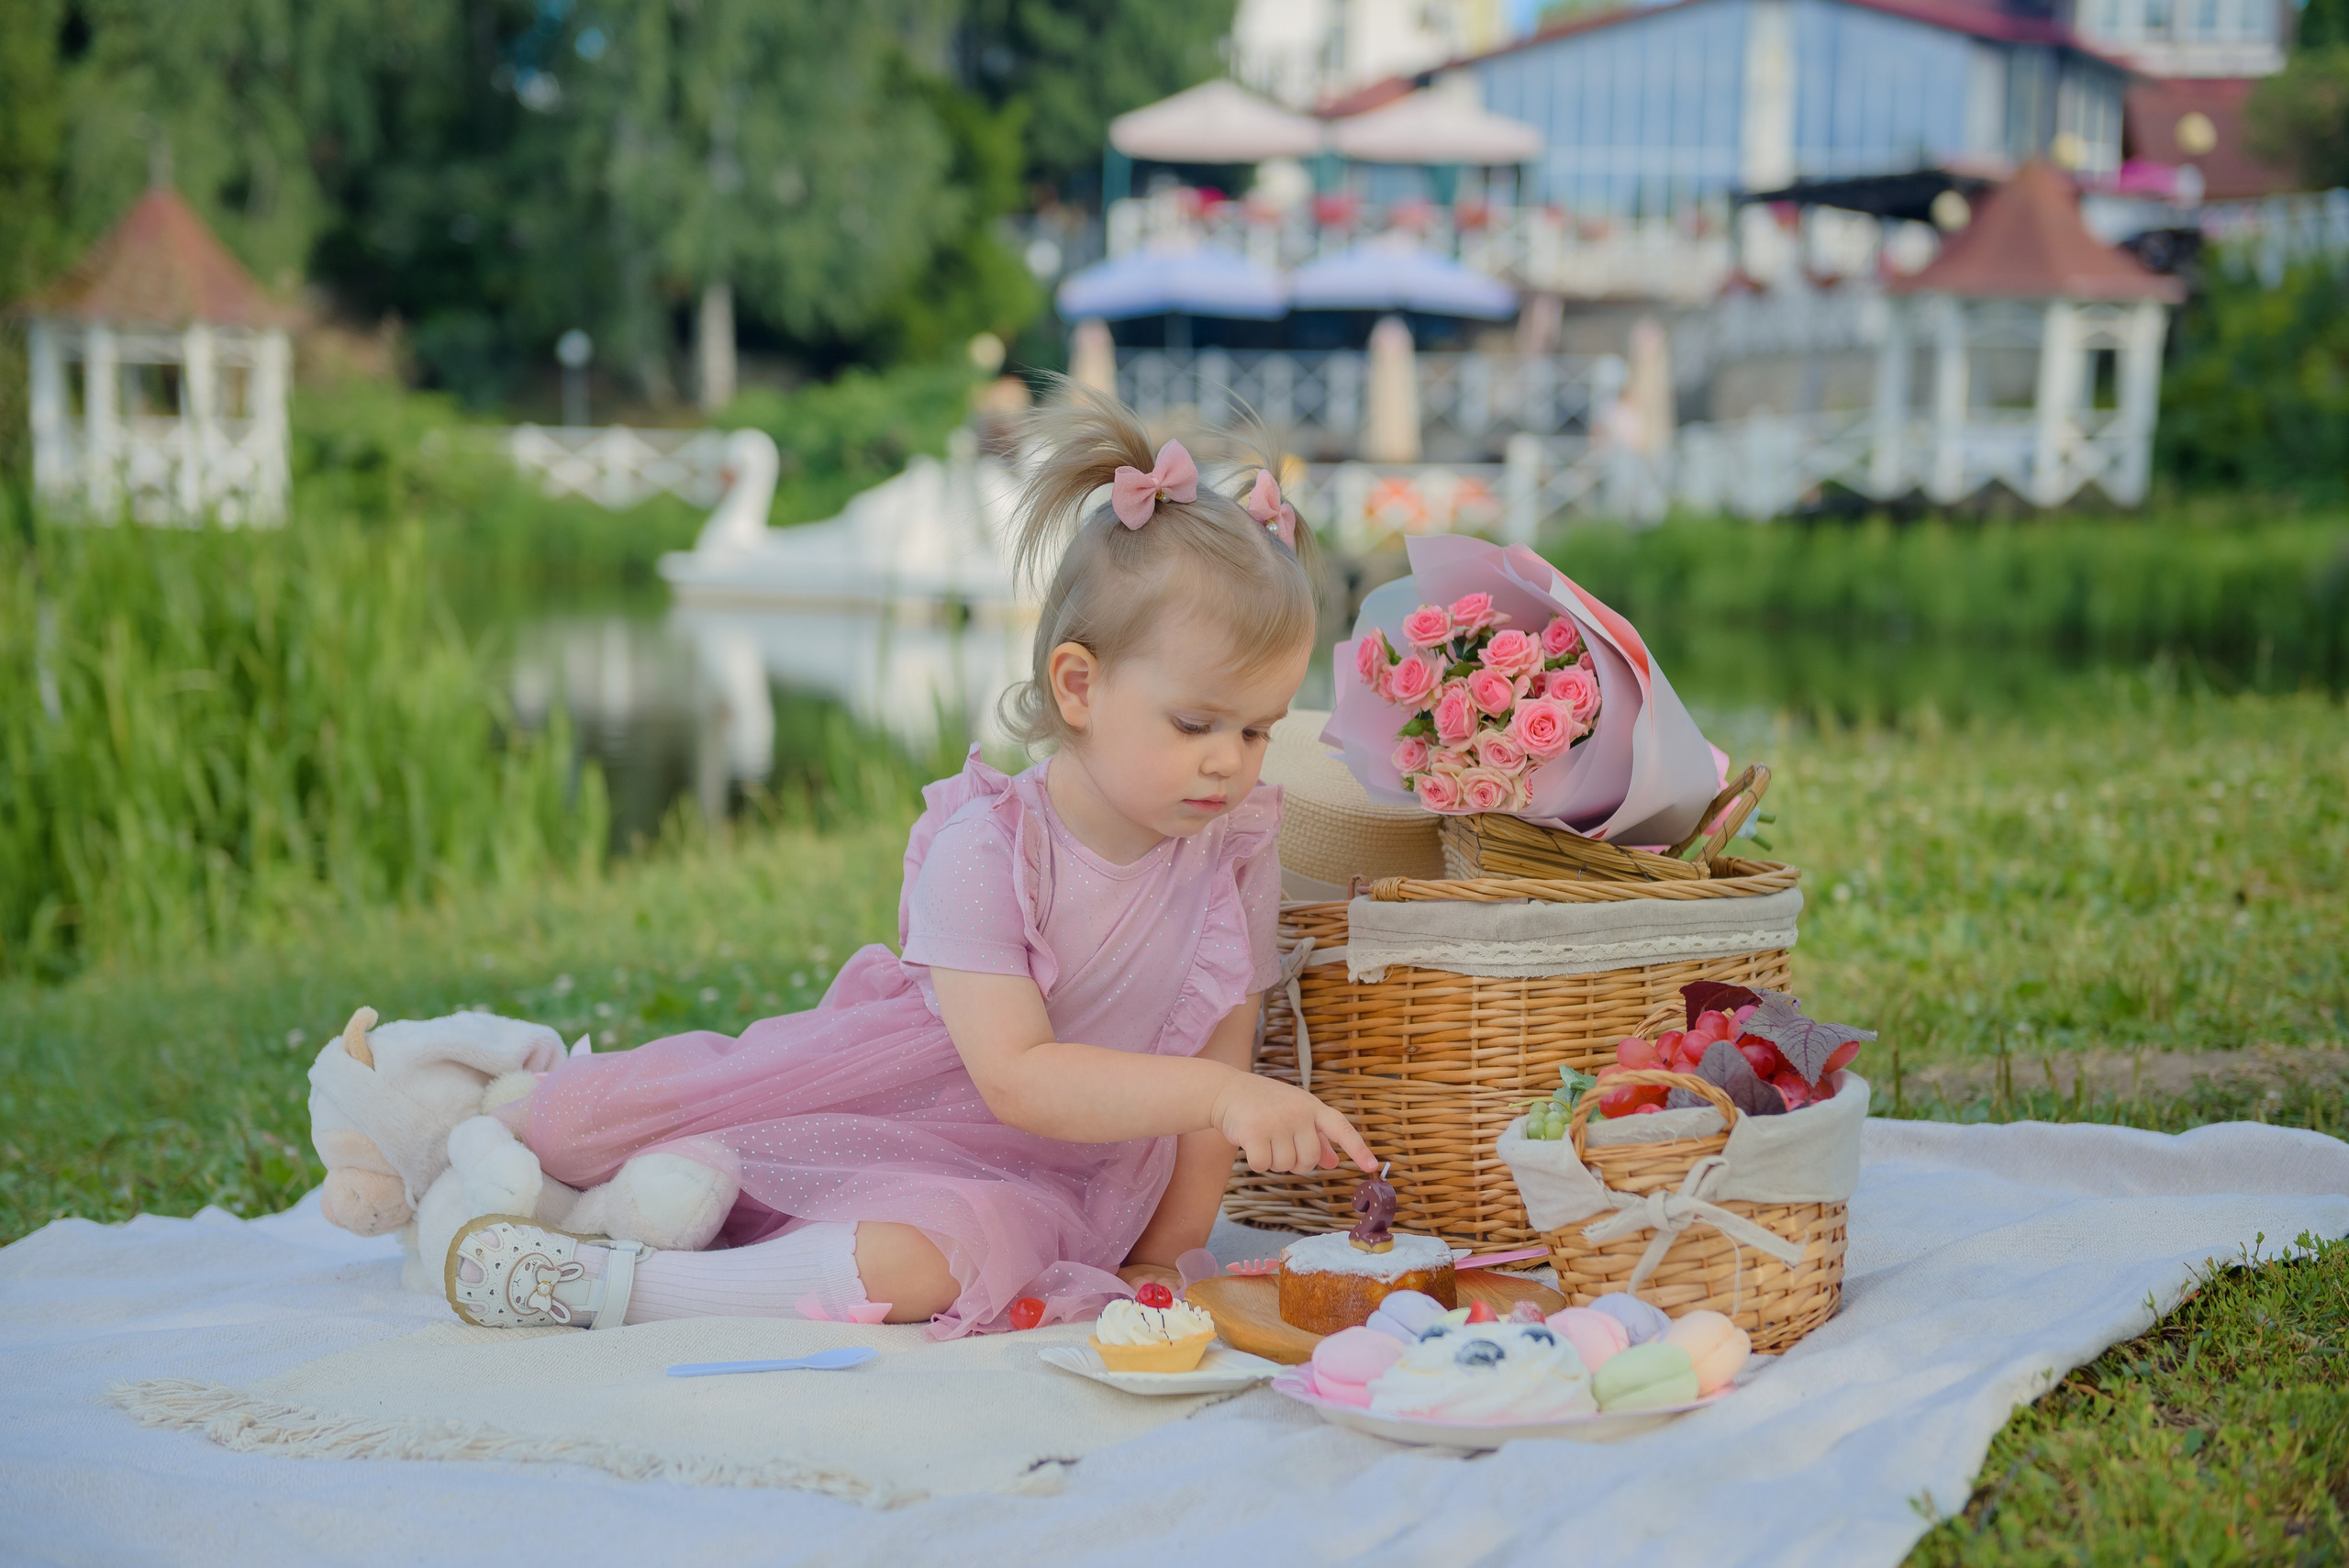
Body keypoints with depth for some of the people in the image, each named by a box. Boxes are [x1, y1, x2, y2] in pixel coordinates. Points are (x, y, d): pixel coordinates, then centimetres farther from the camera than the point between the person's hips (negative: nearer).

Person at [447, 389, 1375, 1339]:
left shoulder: (1237, 853, -7)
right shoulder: (983, 850, -20)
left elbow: (1222, 1054, 4)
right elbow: (1018, 1080, -27)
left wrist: (1167, 1256, 1)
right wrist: (1219, 1092, -36)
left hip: (1026, 1186, 1)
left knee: (908, 1264, -35)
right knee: (579, 1123, -7)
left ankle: (609, 1285, -21)